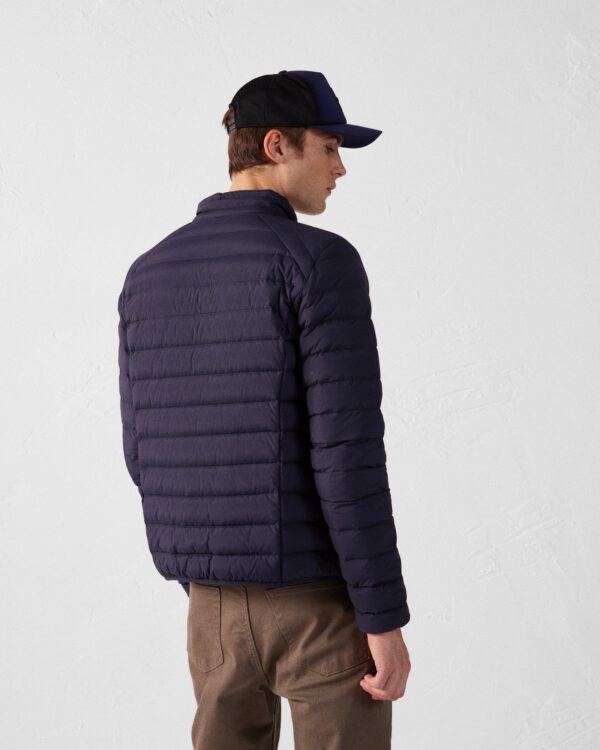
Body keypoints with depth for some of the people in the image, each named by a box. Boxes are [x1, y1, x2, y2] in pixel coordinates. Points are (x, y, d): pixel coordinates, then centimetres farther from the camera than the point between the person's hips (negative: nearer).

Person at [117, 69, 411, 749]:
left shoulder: (149, 274, 7)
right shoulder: (322, 261, -14)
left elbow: (145, 452, 11)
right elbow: (345, 449, -21)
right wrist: (387, 619, -15)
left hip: (217, 602, 6)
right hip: (322, 598, -6)